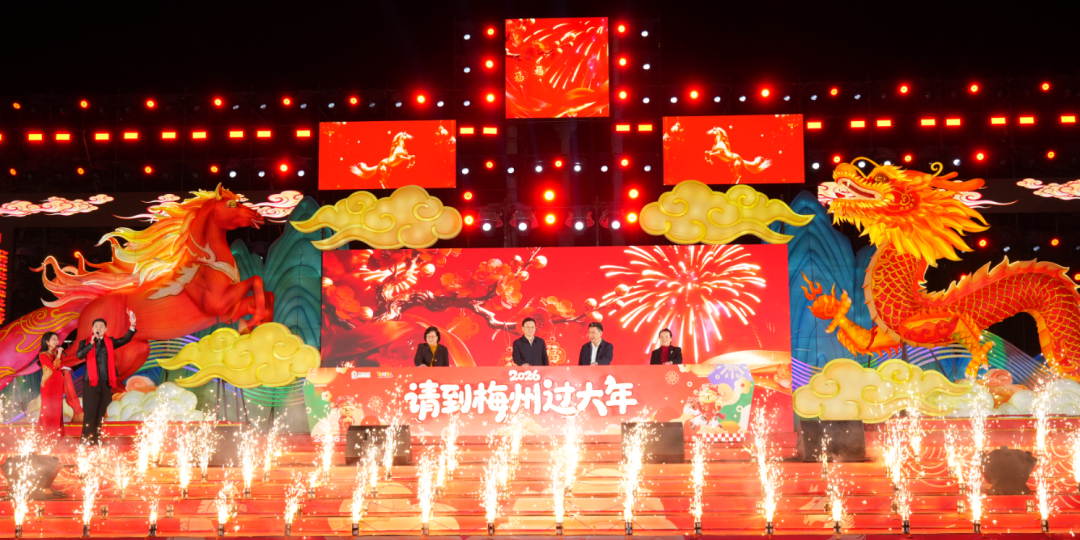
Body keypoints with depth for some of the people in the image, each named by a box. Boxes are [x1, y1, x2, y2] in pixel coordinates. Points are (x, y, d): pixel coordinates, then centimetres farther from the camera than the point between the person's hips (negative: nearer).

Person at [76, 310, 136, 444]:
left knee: (101, 412, 6)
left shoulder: (110, 342, 11)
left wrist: (132, 325, -13)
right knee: (90, 411, -6)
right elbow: (79, 355, -12)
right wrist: (91, 343, -21)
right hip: (91, 381, -3)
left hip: (106, 382, 3)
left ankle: (96, 438, 12)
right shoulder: (85, 342, 4)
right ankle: (86, 438, -1)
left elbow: (125, 340, -1)